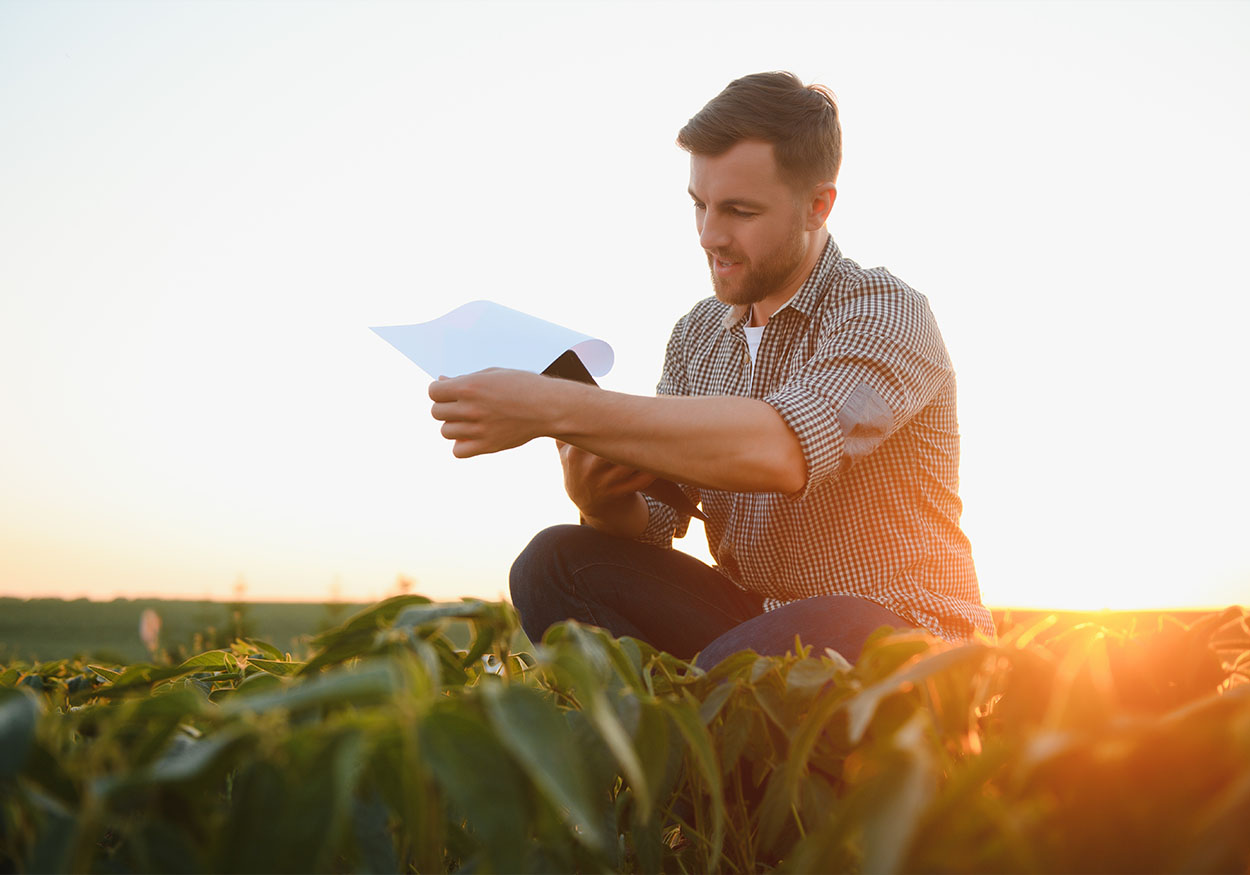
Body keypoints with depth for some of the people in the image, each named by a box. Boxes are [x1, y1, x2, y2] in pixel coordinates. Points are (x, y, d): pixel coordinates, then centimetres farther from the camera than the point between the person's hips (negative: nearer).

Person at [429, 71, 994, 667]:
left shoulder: (887, 314, -14)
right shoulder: (695, 334, 8)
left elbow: (779, 451, -35)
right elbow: (649, 525, 5)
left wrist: (553, 408, -37)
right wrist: (598, 498, -20)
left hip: (892, 639, -6)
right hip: (751, 620, 6)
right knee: (556, 562, -12)